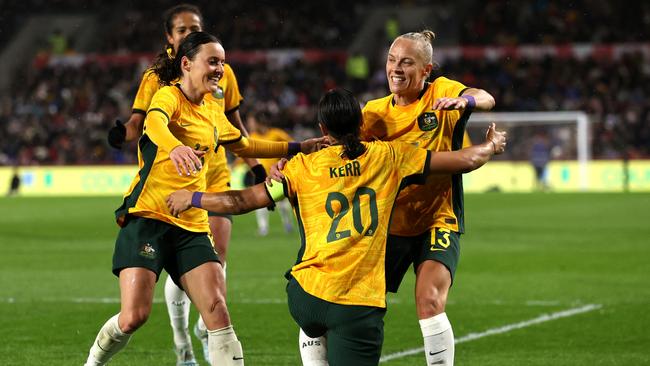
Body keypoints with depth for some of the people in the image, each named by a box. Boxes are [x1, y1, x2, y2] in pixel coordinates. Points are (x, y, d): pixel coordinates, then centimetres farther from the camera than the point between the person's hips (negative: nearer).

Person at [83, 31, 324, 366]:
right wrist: (174, 147, -54)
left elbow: (242, 145, 34)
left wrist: (296, 147, 29)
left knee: (218, 312, -10)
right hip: (148, 218, -6)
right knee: (133, 317, -12)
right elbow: (154, 123, -32)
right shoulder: (169, 96, -8)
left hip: (192, 226, 6)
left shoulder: (212, 112, 16)